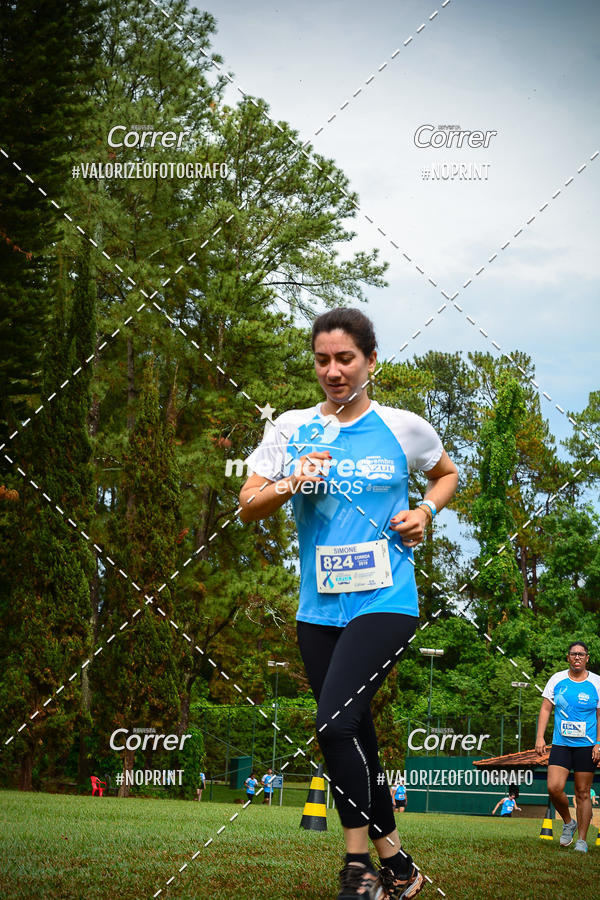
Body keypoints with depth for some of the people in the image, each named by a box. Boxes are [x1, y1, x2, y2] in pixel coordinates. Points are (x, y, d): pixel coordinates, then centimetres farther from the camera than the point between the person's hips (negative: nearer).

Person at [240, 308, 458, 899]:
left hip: (385, 601, -4)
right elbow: (247, 507, 5)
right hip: (318, 606, 4)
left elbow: (447, 474, 21)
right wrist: (292, 484, -13)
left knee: (336, 721, -20)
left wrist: (426, 510, 2)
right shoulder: (291, 428, 7)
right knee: (354, 739, 7)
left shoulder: (405, 428, 3)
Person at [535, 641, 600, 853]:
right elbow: (545, 709, 8)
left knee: (583, 793, 0)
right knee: (554, 787, -12)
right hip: (561, 744, 2)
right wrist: (540, 737, -2)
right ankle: (568, 823, 14)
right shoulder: (557, 680, 5)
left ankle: (582, 840, 11)